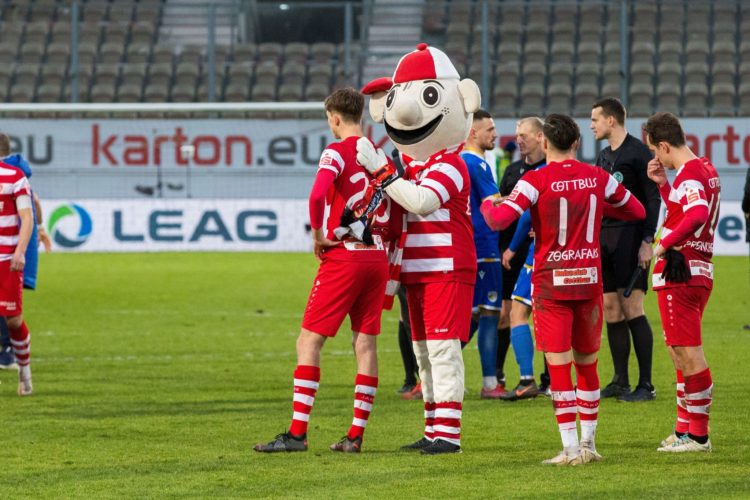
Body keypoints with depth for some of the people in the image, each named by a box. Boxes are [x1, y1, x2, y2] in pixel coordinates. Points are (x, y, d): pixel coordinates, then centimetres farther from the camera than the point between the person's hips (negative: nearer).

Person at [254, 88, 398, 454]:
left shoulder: (337, 152, -9)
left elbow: (318, 194, -26)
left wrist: (318, 235, -13)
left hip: (343, 258, -6)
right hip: (376, 256, 6)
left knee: (309, 340, -3)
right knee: (365, 343, 6)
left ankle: (297, 433, -9)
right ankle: (356, 434, 6)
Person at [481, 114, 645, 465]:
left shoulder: (536, 180, -11)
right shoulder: (598, 178, 2)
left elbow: (499, 220, -17)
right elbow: (636, 211, 16)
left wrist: (487, 203, 4)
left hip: (551, 281, -3)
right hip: (589, 278, 3)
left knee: (558, 365, -3)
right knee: (587, 363, 14)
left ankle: (571, 447, -7)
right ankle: (588, 442, 18)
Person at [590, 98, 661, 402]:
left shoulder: (638, 153, -7)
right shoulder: (604, 157, 18)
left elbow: (653, 199, -11)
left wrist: (647, 241, -17)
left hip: (630, 237, -8)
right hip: (604, 238, 8)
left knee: (632, 310, -11)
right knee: (610, 312, 6)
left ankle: (646, 385, -9)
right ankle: (620, 382, 11)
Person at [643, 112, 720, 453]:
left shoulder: (688, 176, -16)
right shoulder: (705, 170, 15)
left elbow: (697, 215, -34)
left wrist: (664, 244, -26)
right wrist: (663, 184, 17)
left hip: (679, 274, -11)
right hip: (699, 272, 11)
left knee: (689, 353, -7)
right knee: (680, 352, 17)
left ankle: (698, 436, -4)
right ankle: (685, 428, 22)